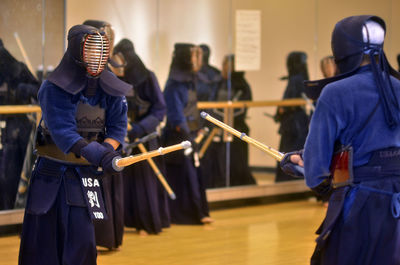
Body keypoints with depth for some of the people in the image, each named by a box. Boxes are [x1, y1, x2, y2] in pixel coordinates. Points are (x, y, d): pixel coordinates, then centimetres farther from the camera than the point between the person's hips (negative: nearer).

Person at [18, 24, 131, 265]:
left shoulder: (110, 89, -2)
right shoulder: (55, 89, -16)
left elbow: (117, 126, -2)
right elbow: (62, 131, -29)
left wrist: (107, 151, -25)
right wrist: (99, 155, -43)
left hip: (84, 173, 3)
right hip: (51, 172, -3)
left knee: (82, 240, -3)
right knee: (41, 239, 5)